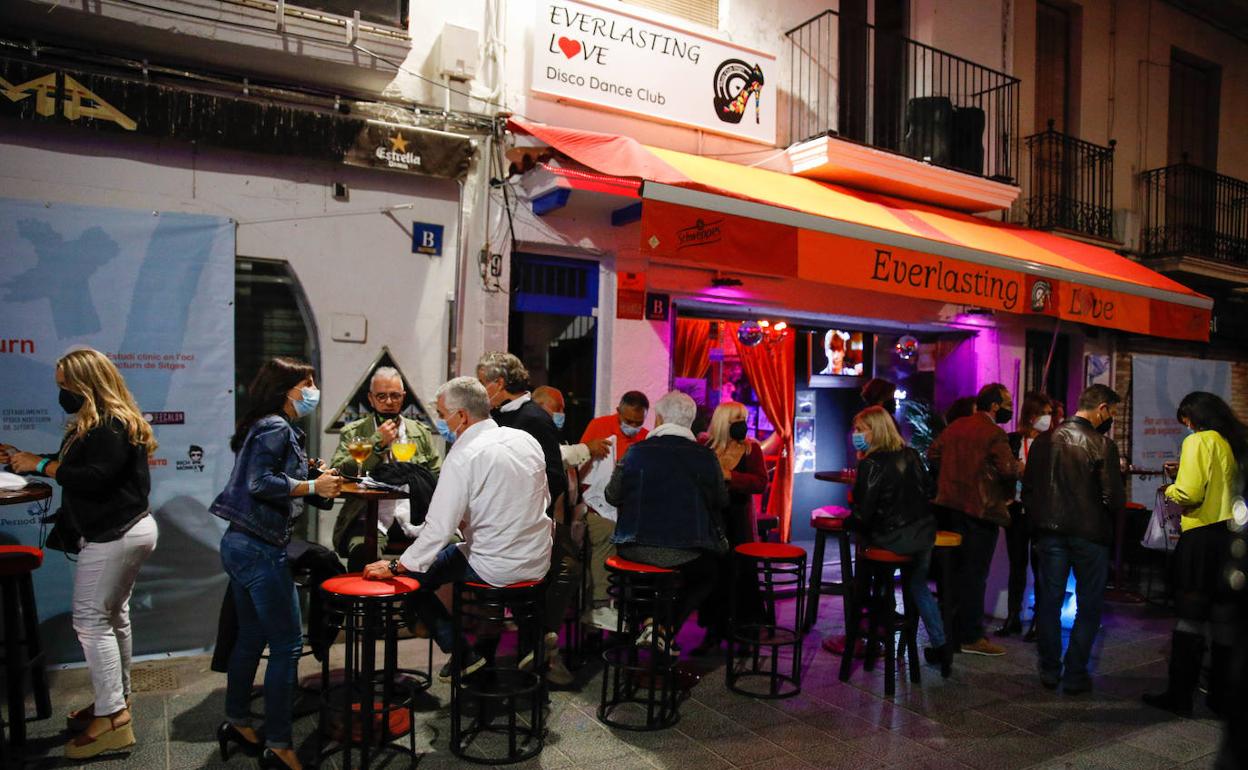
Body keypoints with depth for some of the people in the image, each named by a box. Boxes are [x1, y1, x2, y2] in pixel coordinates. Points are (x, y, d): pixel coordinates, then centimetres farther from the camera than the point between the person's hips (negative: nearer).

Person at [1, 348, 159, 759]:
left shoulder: (113, 426, -19)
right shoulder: (96, 423, 14)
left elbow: (93, 477, -27)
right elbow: (73, 466, 16)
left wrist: (41, 465, -17)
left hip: (116, 536, -11)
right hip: (120, 531, 11)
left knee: (90, 621, -8)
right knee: (112, 617, 16)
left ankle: (112, 718, -4)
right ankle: (117, 701, 26)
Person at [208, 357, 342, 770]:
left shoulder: (271, 426, 17)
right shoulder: (276, 428, -13)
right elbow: (261, 483, -23)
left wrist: (315, 479, 9)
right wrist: (313, 487, -17)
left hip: (241, 545, 10)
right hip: (260, 549, -10)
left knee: (252, 637, 21)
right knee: (287, 644, -4)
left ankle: (237, 722, 34)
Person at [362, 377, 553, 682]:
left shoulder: (464, 456, -18)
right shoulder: (526, 440, 3)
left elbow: (439, 527, -21)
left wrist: (395, 566, -11)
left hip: (495, 570, -7)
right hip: (539, 562, 8)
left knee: (413, 576, 9)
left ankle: (463, 653, 12)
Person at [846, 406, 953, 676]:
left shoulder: (871, 464, -18)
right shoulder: (911, 455, 3)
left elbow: (863, 514, -20)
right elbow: (928, 491, 13)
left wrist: (845, 522, -1)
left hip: (893, 539, -6)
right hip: (924, 532, 6)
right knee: (919, 586, 24)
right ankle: (940, 644, 22)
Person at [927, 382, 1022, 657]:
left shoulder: (955, 427, 9)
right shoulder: (994, 433, -14)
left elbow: (933, 453, 16)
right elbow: (1008, 468, -22)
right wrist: (1021, 468, -3)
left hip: (952, 506, 8)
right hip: (981, 510, -8)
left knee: (955, 569, 17)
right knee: (975, 574, 0)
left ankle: (951, 629, 27)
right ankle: (971, 637, 7)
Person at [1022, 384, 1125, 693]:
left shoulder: (1043, 440, 2)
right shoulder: (1103, 444, -12)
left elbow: (1028, 488, 6)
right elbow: (1114, 498, -14)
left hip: (1050, 532, 4)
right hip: (1090, 534, -3)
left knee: (1049, 603, 11)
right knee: (1089, 607, 10)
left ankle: (1049, 671, 19)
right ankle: (1075, 675, 13)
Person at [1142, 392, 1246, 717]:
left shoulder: (1198, 441, -8)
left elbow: (1188, 493, -17)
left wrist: (1170, 490, 4)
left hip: (1202, 535, -6)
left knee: (1190, 617, 0)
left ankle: (1179, 695, 5)